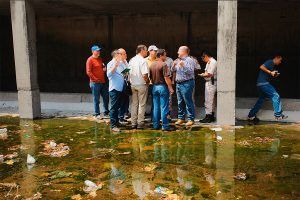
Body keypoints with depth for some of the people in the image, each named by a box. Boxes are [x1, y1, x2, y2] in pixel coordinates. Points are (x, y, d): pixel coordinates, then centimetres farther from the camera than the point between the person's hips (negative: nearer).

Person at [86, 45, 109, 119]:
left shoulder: (100, 59, 16)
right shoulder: (90, 60, -7)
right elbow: (88, 72, -12)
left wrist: (104, 69, 7)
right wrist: (96, 79, -14)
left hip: (103, 82, 7)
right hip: (95, 83, -7)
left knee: (106, 97, 9)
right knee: (96, 99, 0)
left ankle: (106, 112, 22)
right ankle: (97, 114, 9)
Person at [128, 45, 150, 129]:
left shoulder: (131, 60, 7)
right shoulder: (143, 61, -14)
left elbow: (129, 73, 9)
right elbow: (145, 75, -21)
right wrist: (147, 81, -4)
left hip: (133, 84, 6)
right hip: (142, 85, -6)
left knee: (134, 104, 12)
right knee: (141, 105, 3)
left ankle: (133, 123, 17)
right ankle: (140, 123, 7)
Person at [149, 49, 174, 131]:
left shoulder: (152, 65, 9)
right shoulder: (163, 65, -12)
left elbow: (150, 77, 13)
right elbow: (166, 77, -18)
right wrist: (170, 88, -14)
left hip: (155, 87, 7)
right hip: (163, 86, -7)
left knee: (155, 107, 11)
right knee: (164, 108, -2)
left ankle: (155, 125, 16)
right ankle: (165, 126, 1)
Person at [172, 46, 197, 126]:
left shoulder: (189, 60, -6)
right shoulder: (178, 60, 17)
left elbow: (190, 72, -17)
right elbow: (173, 70, 19)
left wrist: (183, 65, -24)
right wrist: (174, 65, 0)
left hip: (186, 84, -8)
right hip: (178, 83, 8)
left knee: (188, 102, -5)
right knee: (180, 102, 11)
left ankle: (191, 119, 1)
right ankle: (181, 118, 20)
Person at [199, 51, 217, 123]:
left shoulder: (213, 62, -15)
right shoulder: (209, 62, 17)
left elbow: (209, 74, -21)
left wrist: (202, 75, -7)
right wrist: (204, 74, 2)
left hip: (211, 83, -10)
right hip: (209, 83, 10)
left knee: (208, 101, -7)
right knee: (212, 101, 14)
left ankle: (208, 116, -2)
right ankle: (211, 116, 22)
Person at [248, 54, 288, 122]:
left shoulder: (272, 65, 24)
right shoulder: (270, 62, -6)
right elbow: (261, 67, -21)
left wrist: (274, 75, 10)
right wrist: (270, 72, -17)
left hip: (261, 84, 11)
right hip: (263, 83, -11)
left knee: (261, 100, 14)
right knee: (276, 96, -9)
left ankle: (251, 116, 18)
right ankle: (278, 115, -6)